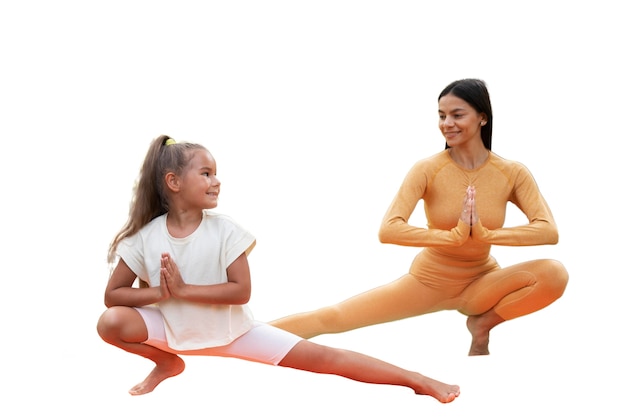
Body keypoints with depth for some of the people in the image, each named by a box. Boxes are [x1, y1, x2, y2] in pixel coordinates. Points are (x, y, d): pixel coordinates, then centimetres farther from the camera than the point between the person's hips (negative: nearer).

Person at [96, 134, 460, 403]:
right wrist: (161, 291, -24)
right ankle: (167, 363, 4)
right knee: (111, 323, -24)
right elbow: (113, 295, -9)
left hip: (233, 329, -1)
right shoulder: (145, 237, -13)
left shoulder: (224, 230, -16)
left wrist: (182, 289, -24)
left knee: (321, 357, -12)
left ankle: (416, 380, -15)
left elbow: (241, 292, -19)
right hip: (177, 331, 1)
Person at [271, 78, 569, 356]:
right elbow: (389, 230, -27)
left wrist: (485, 234, -32)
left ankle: (483, 323, -5)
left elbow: (549, 231, -23)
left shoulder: (512, 173, -12)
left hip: (480, 284, 1)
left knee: (554, 274, -26)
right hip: (428, 282, -1)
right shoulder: (427, 170, -16)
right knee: (331, 318, -13)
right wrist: (455, 235, -36)